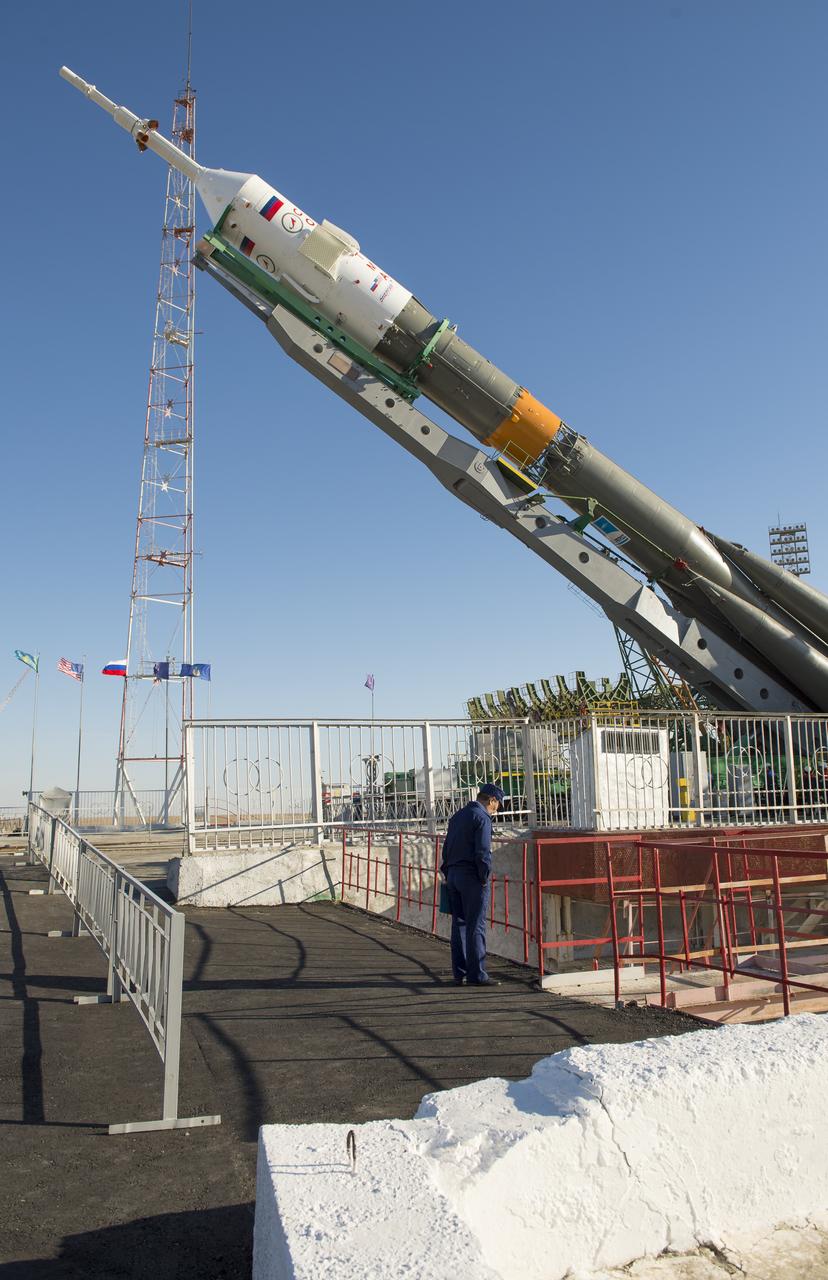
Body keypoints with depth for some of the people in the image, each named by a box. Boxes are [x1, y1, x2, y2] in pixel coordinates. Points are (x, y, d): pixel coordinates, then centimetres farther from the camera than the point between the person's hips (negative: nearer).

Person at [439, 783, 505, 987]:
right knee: (475, 926, -4)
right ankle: (476, 975, -2)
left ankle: (460, 973, 15)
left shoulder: (457, 815, 16)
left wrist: (447, 874, 18)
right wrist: (485, 878, -10)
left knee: (459, 924, 11)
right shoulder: (482, 818, -11)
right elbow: (483, 852, -19)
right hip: (472, 877, -8)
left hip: (453, 875, 8)